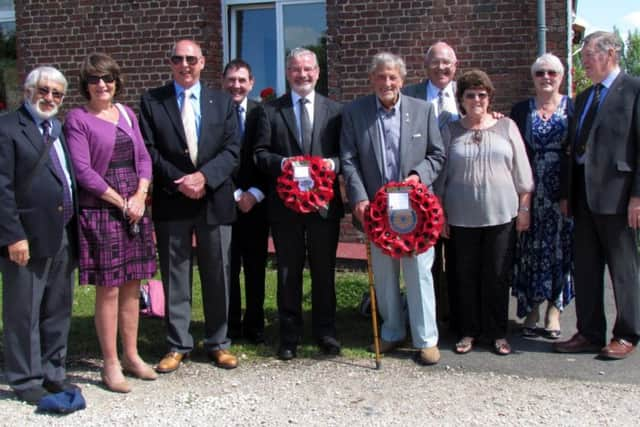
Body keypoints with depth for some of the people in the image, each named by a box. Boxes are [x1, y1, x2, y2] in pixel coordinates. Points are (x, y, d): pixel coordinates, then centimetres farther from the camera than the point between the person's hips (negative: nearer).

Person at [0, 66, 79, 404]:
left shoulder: (60, 129, 15)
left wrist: (74, 230, 8)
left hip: (63, 236, 7)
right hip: (28, 237, -7)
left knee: (58, 312, 16)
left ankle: (52, 372, 29)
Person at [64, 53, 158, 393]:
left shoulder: (126, 113, 12)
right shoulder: (77, 119, -4)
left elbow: (143, 158, 11)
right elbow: (83, 170, -11)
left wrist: (140, 196, -5)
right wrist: (121, 202, -12)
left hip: (135, 208, 5)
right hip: (100, 210, -5)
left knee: (132, 285, 10)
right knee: (108, 289, -2)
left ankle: (131, 355, 22)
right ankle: (110, 364, 9)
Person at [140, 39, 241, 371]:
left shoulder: (222, 102, 8)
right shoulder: (152, 101, 4)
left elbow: (232, 150, 0)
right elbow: (149, 150, -2)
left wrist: (204, 176, -15)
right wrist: (179, 180, -14)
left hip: (214, 200, 1)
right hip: (171, 201, -1)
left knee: (217, 275, 8)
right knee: (174, 276, 6)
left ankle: (217, 343, 22)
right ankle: (177, 344, 18)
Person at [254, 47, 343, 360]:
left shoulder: (334, 110, 7)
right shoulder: (271, 110, 5)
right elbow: (260, 153, 1)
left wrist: (334, 163, -15)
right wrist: (281, 163, -18)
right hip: (285, 203, 0)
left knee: (324, 270, 9)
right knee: (288, 272, 8)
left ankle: (325, 332, 22)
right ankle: (289, 336, 18)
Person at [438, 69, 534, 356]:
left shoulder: (507, 127, 6)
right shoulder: (450, 131, 6)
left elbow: (522, 171, 7)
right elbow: (441, 176, 7)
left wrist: (524, 209, 2)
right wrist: (441, 215, 5)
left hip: (501, 214, 0)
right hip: (462, 218, 0)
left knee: (498, 276, 5)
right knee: (466, 276, 7)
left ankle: (498, 333, 18)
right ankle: (469, 331, 20)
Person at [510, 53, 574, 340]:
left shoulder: (573, 108, 3)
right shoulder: (520, 110, 7)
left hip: (562, 191, -1)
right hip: (530, 191, 1)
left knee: (560, 247, 3)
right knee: (530, 248, 4)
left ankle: (554, 310, 14)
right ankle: (531, 308, 14)